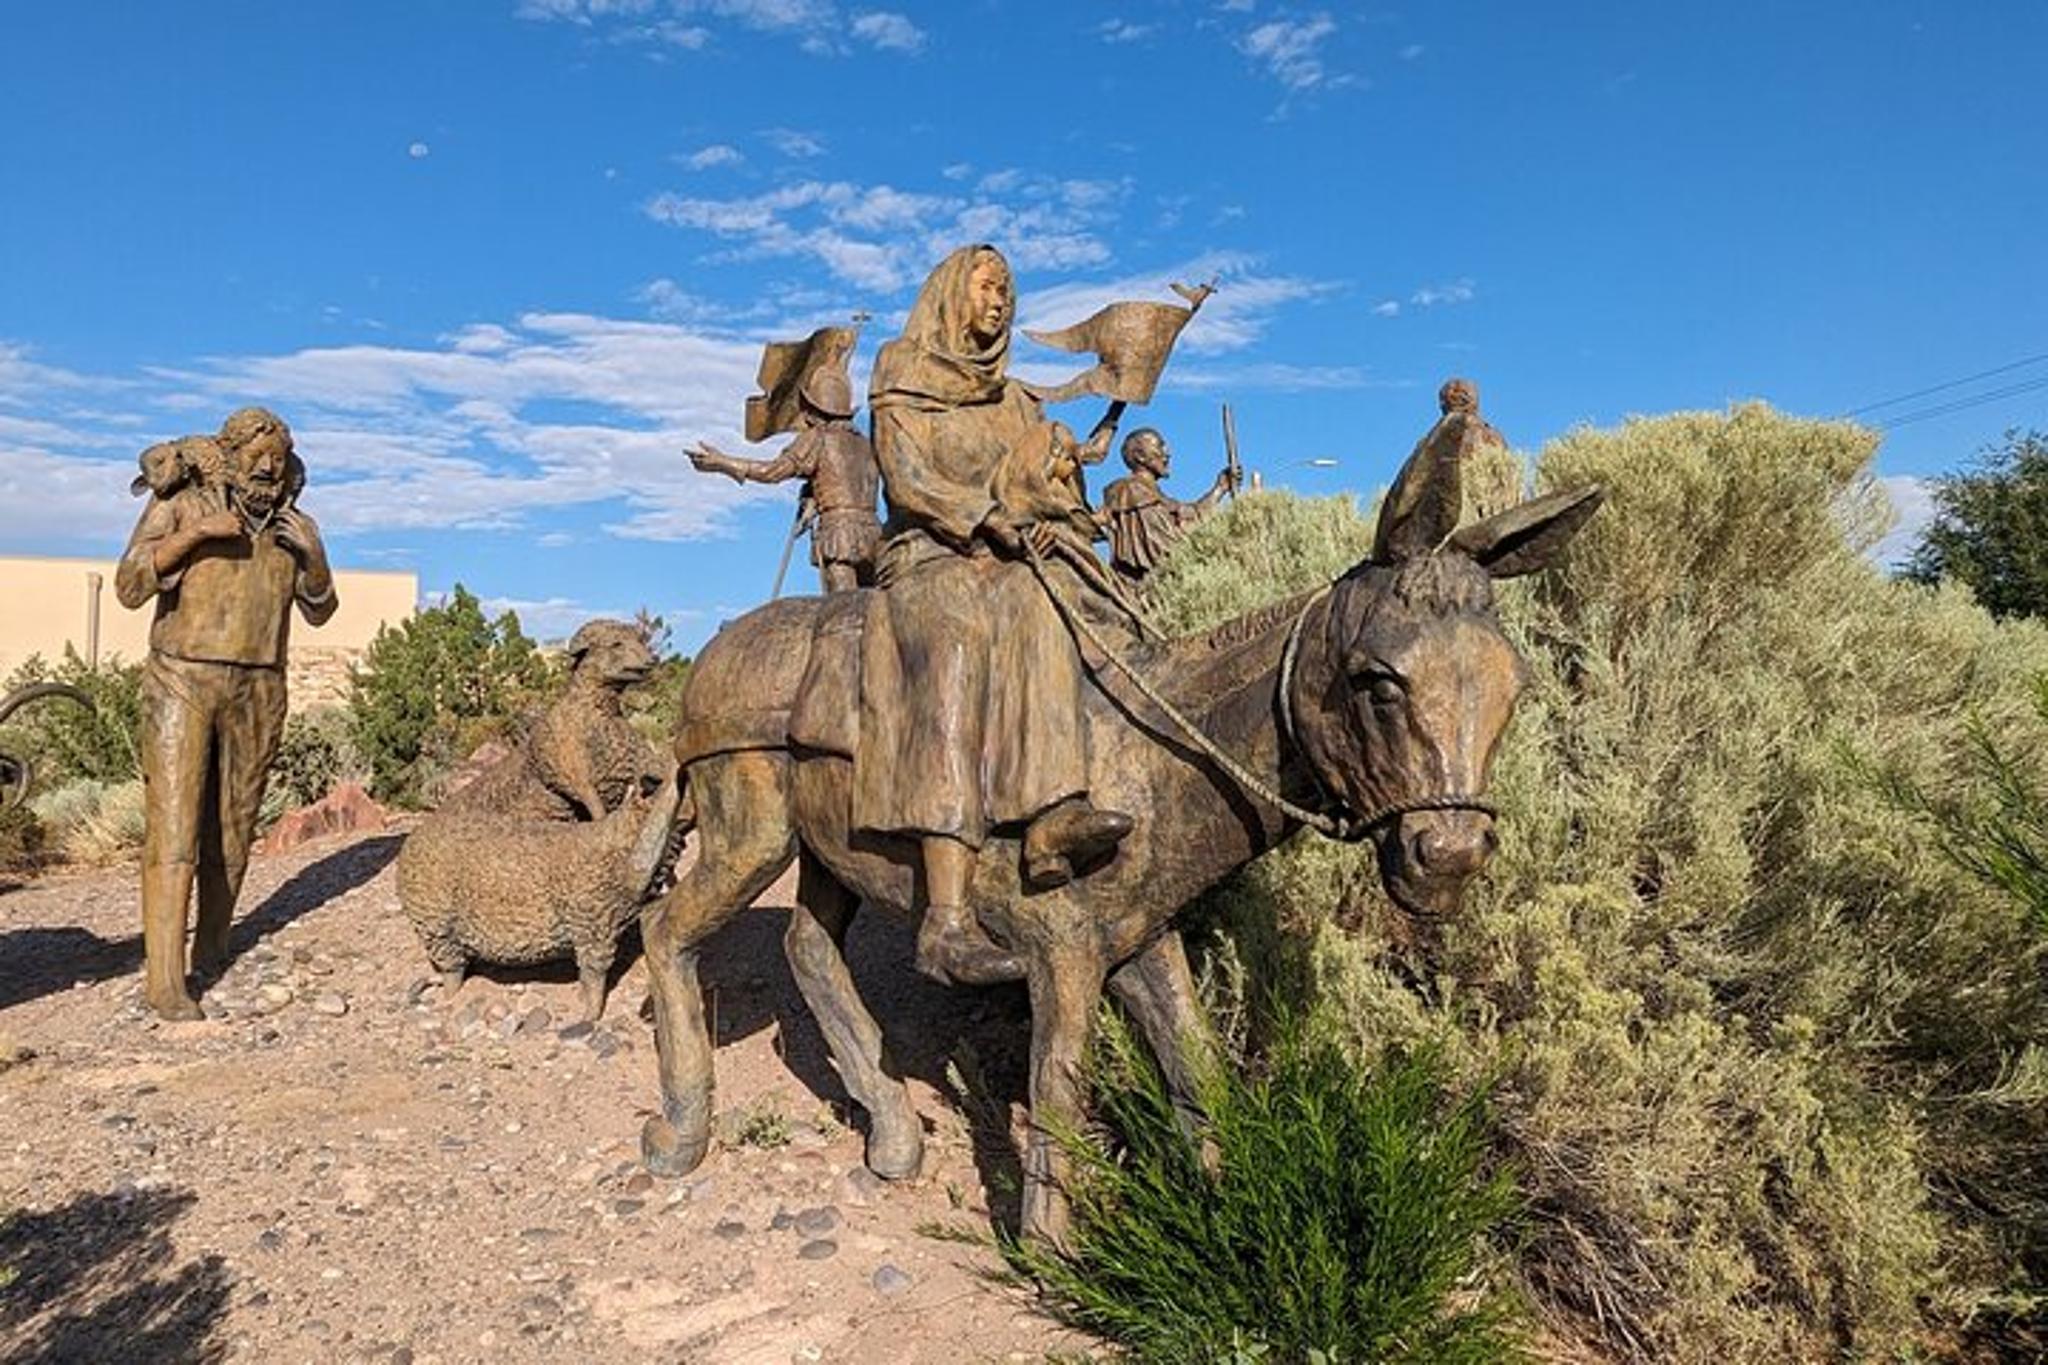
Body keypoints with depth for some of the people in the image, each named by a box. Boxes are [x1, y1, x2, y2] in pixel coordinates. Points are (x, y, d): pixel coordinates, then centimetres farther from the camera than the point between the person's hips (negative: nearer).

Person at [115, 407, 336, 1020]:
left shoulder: (293, 525, 9)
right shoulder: (179, 506, 0)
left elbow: (319, 611, 12)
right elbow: (129, 588, -6)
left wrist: (314, 555, -6)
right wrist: (193, 535, -17)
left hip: (258, 692, 3)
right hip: (182, 682, -3)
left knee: (233, 828, 8)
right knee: (173, 828, -8)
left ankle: (211, 951, 21)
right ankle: (163, 978, -6)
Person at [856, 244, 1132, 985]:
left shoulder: (1016, 402, 25)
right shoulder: (900, 382, 11)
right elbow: (907, 480, -3)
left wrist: (1049, 517, -8)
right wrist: (993, 517, -14)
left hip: (1006, 566, 5)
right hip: (927, 563, -5)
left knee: (1042, 607, -33)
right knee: (958, 646, -37)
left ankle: (1054, 819, -50)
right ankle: (947, 922, -48)